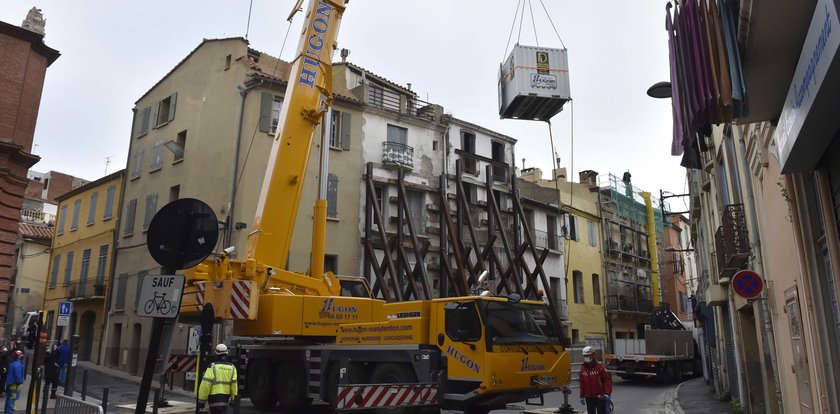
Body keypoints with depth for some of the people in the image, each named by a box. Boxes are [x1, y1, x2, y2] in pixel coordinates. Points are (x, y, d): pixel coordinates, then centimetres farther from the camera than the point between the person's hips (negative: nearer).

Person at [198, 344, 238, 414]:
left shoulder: (213, 367, -10)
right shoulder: (232, 367, 3)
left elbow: (206, 384, -13)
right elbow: (234, 384, 0)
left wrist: (202, 400, -6)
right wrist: (232, 398, 9)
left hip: (215, 396, -5)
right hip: (226, 397, 5)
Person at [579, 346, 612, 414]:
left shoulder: (600, 366, -11)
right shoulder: (583, 368, 5)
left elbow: (608, 379, -11)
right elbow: (582, 383, 11)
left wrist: (607, 393, -17)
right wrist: (582, 396, 13)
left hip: (600, 396, -4)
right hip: (589, 397, 4)